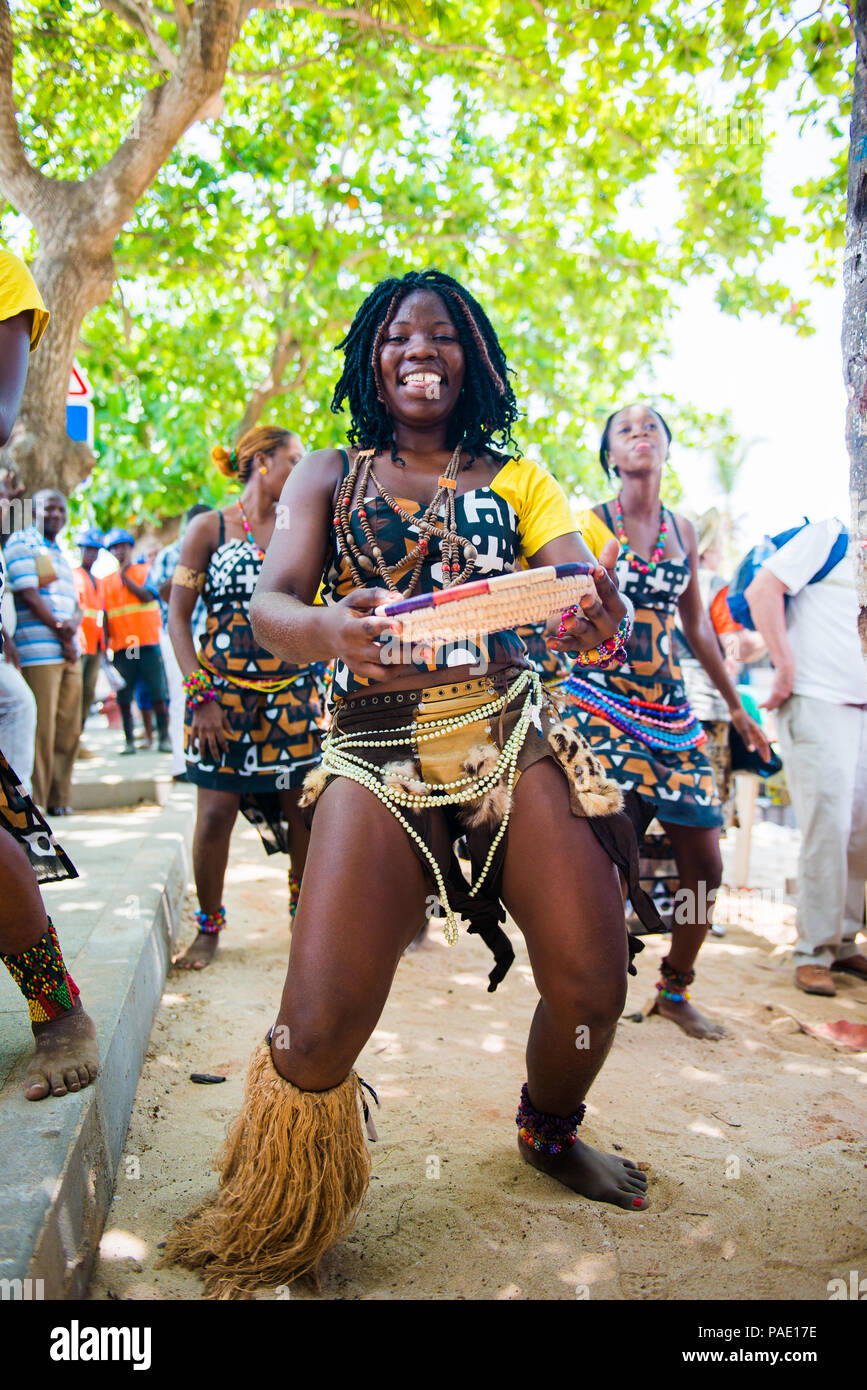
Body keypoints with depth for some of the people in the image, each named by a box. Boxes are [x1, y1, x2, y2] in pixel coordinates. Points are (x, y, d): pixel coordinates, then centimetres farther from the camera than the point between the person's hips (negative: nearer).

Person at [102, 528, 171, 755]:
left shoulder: (146, 571, 8)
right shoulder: (106, 581, 15)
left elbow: (147, 596, -10)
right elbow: (105, 615, 13)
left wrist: (124, 576, -9)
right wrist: (106, 644, 4)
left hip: (148, 643, -2)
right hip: (121, 647, 2)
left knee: (158, 694, -3)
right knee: (124, 697, 1)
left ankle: (164, 738, 4)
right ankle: (129, 740, 9)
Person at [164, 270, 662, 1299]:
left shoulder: (514, 476, 16)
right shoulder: (329, 475, 13)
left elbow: (591, 594, 5)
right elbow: (268, 604, -2)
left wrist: (606, 622, -22)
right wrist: (328, 629, -27)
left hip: (513, 733, 2)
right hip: (378, 752, -2)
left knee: (592, 985, -6)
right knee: (318, 1034, -15)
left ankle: (548, 1133, 30)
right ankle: (280, 1220, 19)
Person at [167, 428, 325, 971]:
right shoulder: (209, 528, 1)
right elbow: (179, 617, -2)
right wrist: (200, 694, -10)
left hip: (295, 691, 3)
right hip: (224, 690, -3)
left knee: (304, 809, 3)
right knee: (217, 810, -3)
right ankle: (209, 926, 17)